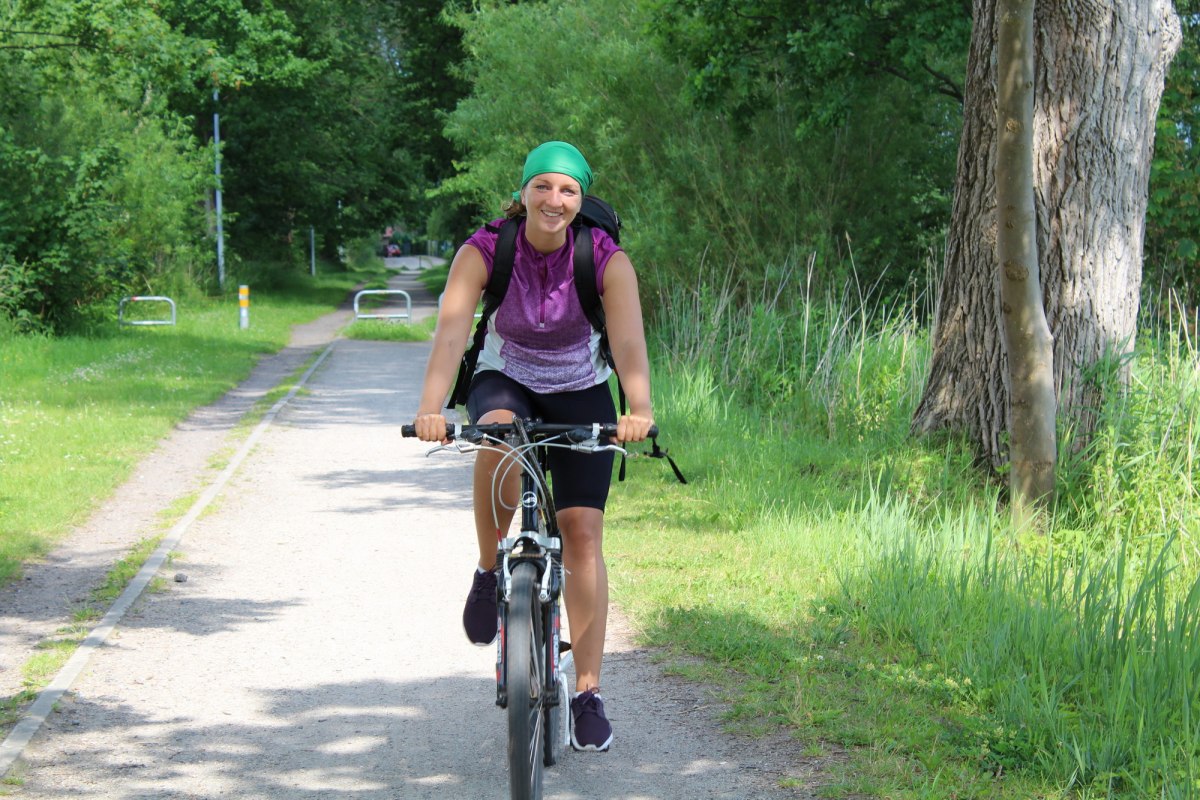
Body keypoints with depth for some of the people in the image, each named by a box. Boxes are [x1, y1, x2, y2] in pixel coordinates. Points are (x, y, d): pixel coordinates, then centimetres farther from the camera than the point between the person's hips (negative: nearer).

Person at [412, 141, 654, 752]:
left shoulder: (606, 260, -20)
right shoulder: (483, 252, -21)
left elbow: (629, 342, -32)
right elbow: (451, 333, -32)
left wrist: (639, 409, -50)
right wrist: (430, 409, -49)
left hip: (580, 393, 1)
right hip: (505, 382, 0)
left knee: (583, 533, -10)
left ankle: (587, 695, -2)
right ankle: (490, 571, -15)